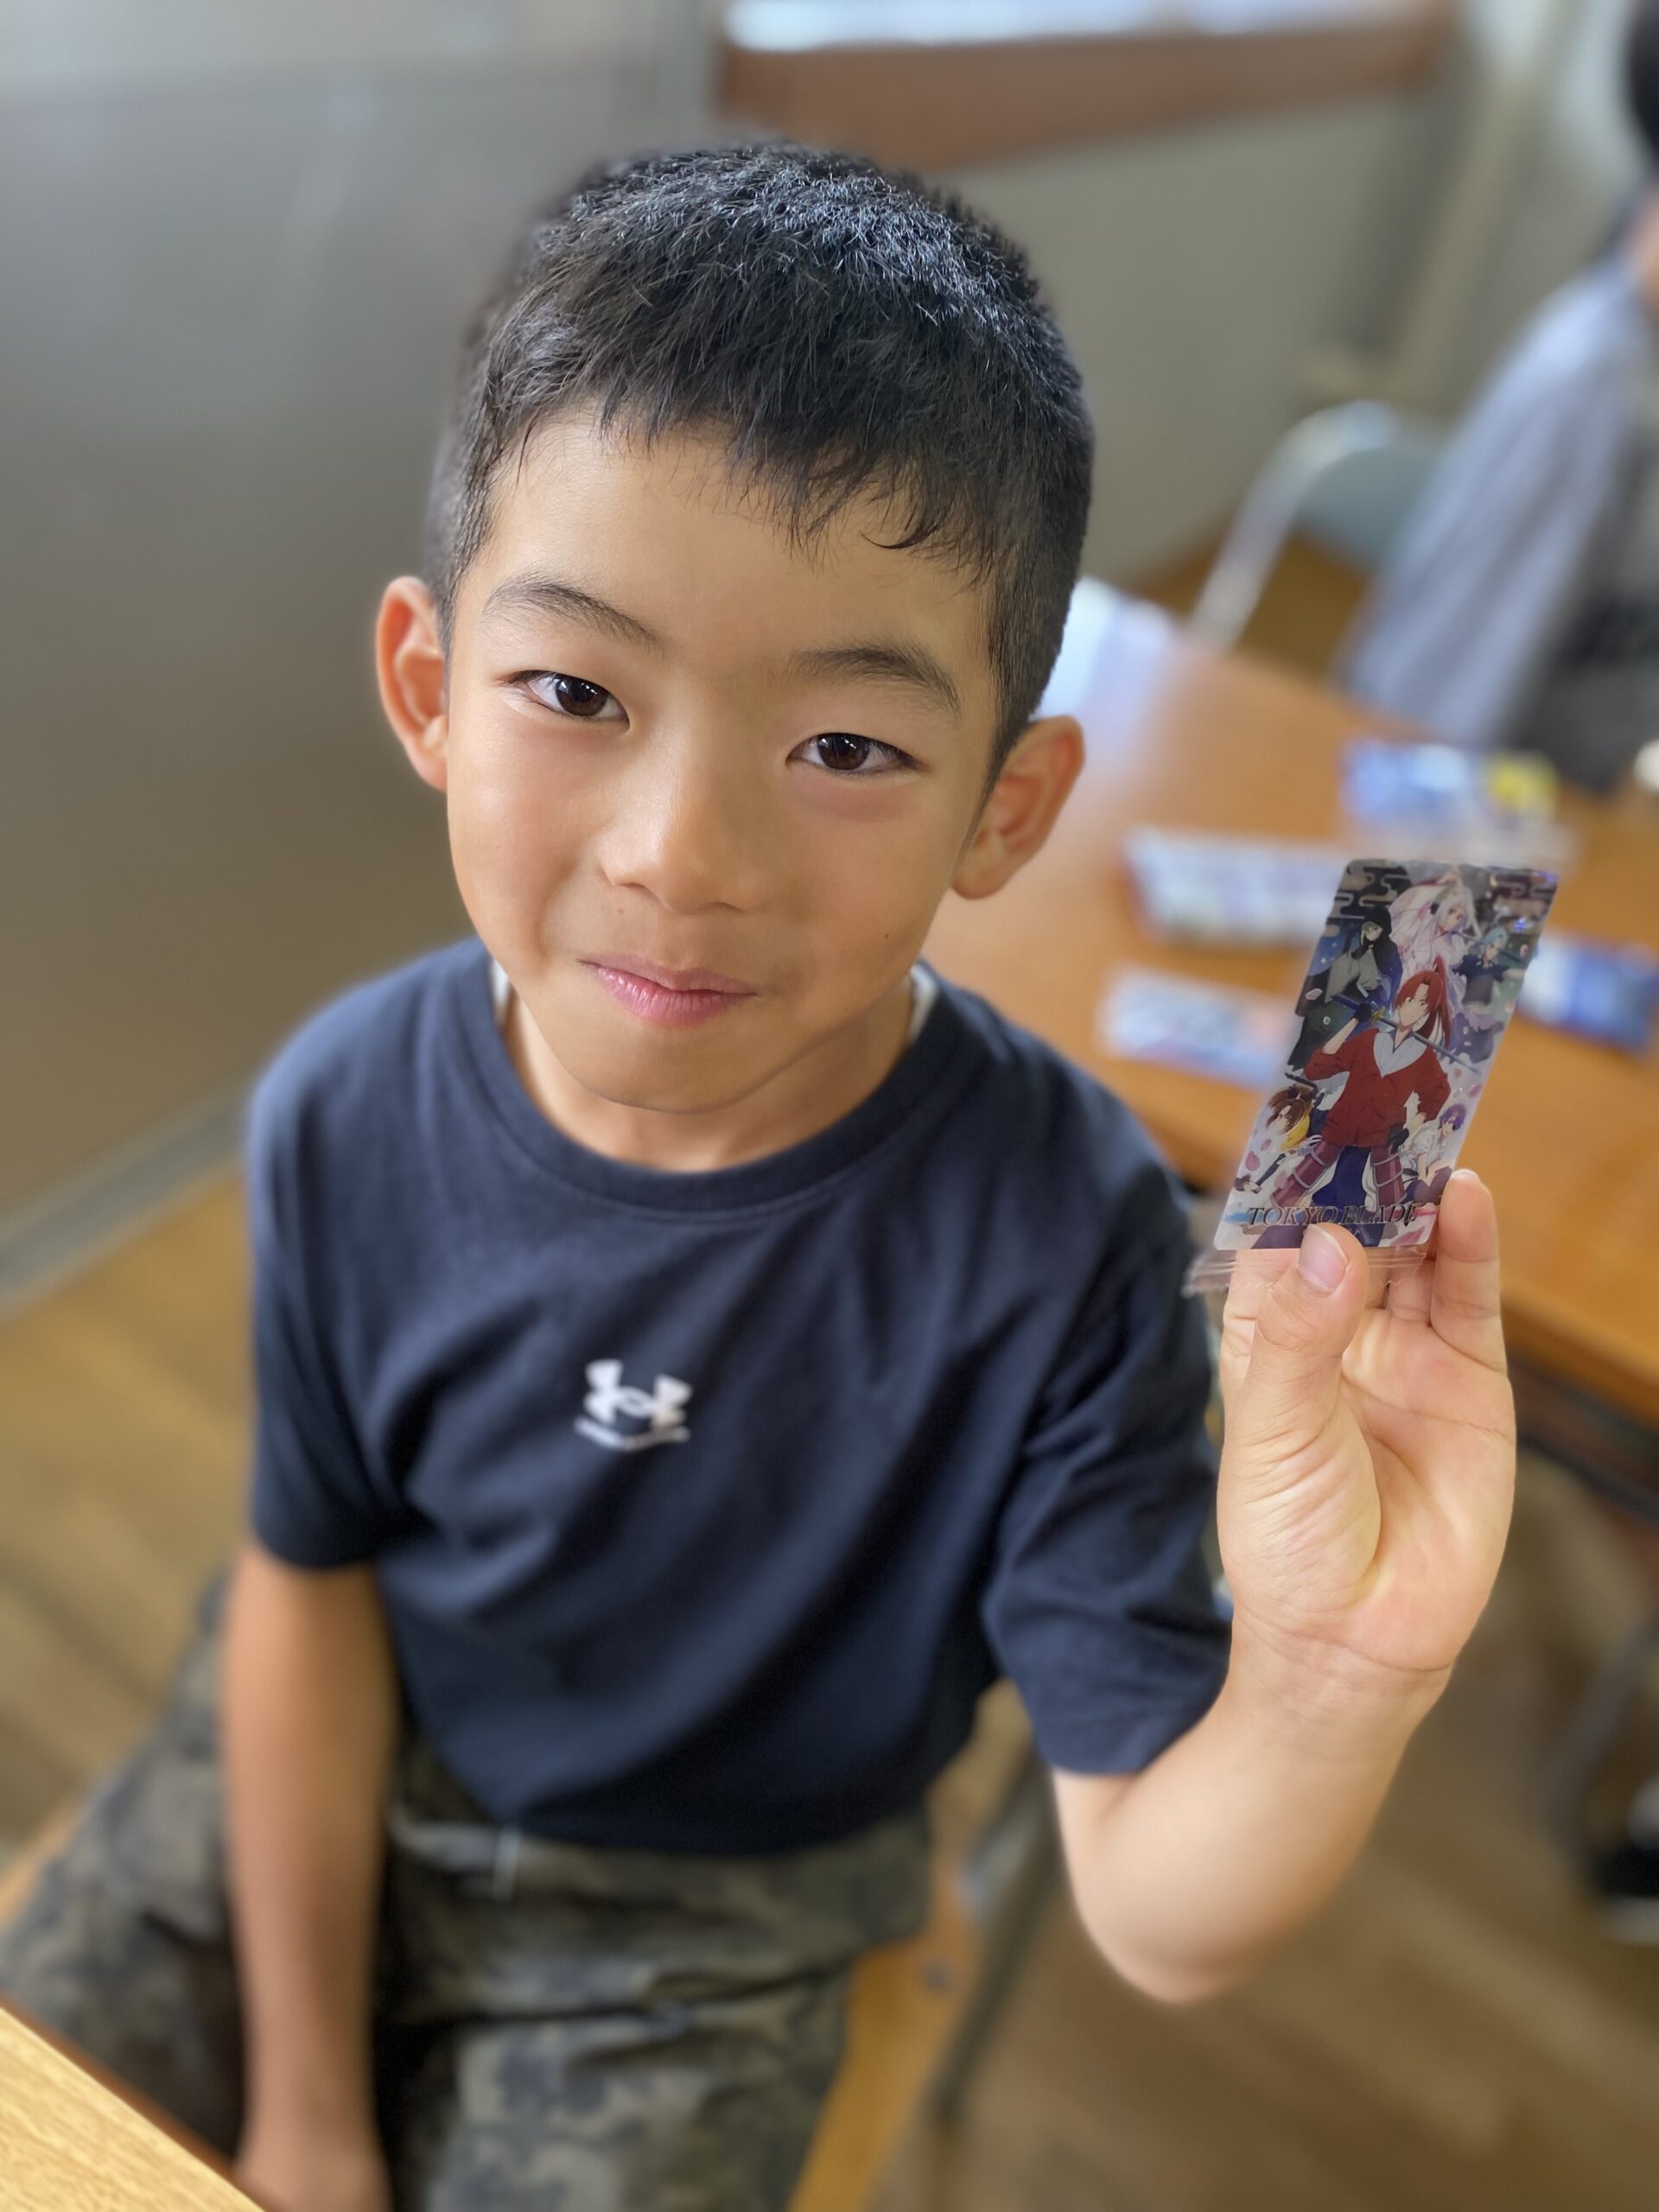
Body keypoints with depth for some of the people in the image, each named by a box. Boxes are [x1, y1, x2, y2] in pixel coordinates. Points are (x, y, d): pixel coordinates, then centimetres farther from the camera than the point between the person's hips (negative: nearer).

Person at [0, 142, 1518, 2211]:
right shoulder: (350, 1116, -21)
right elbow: (314, 1580, -7)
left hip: (692, 1921, -2)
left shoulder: (1062, 1238, -31)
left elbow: (1158, 1919, -26)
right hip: (319, 1787, 3)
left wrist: (1333, 1681, -50)